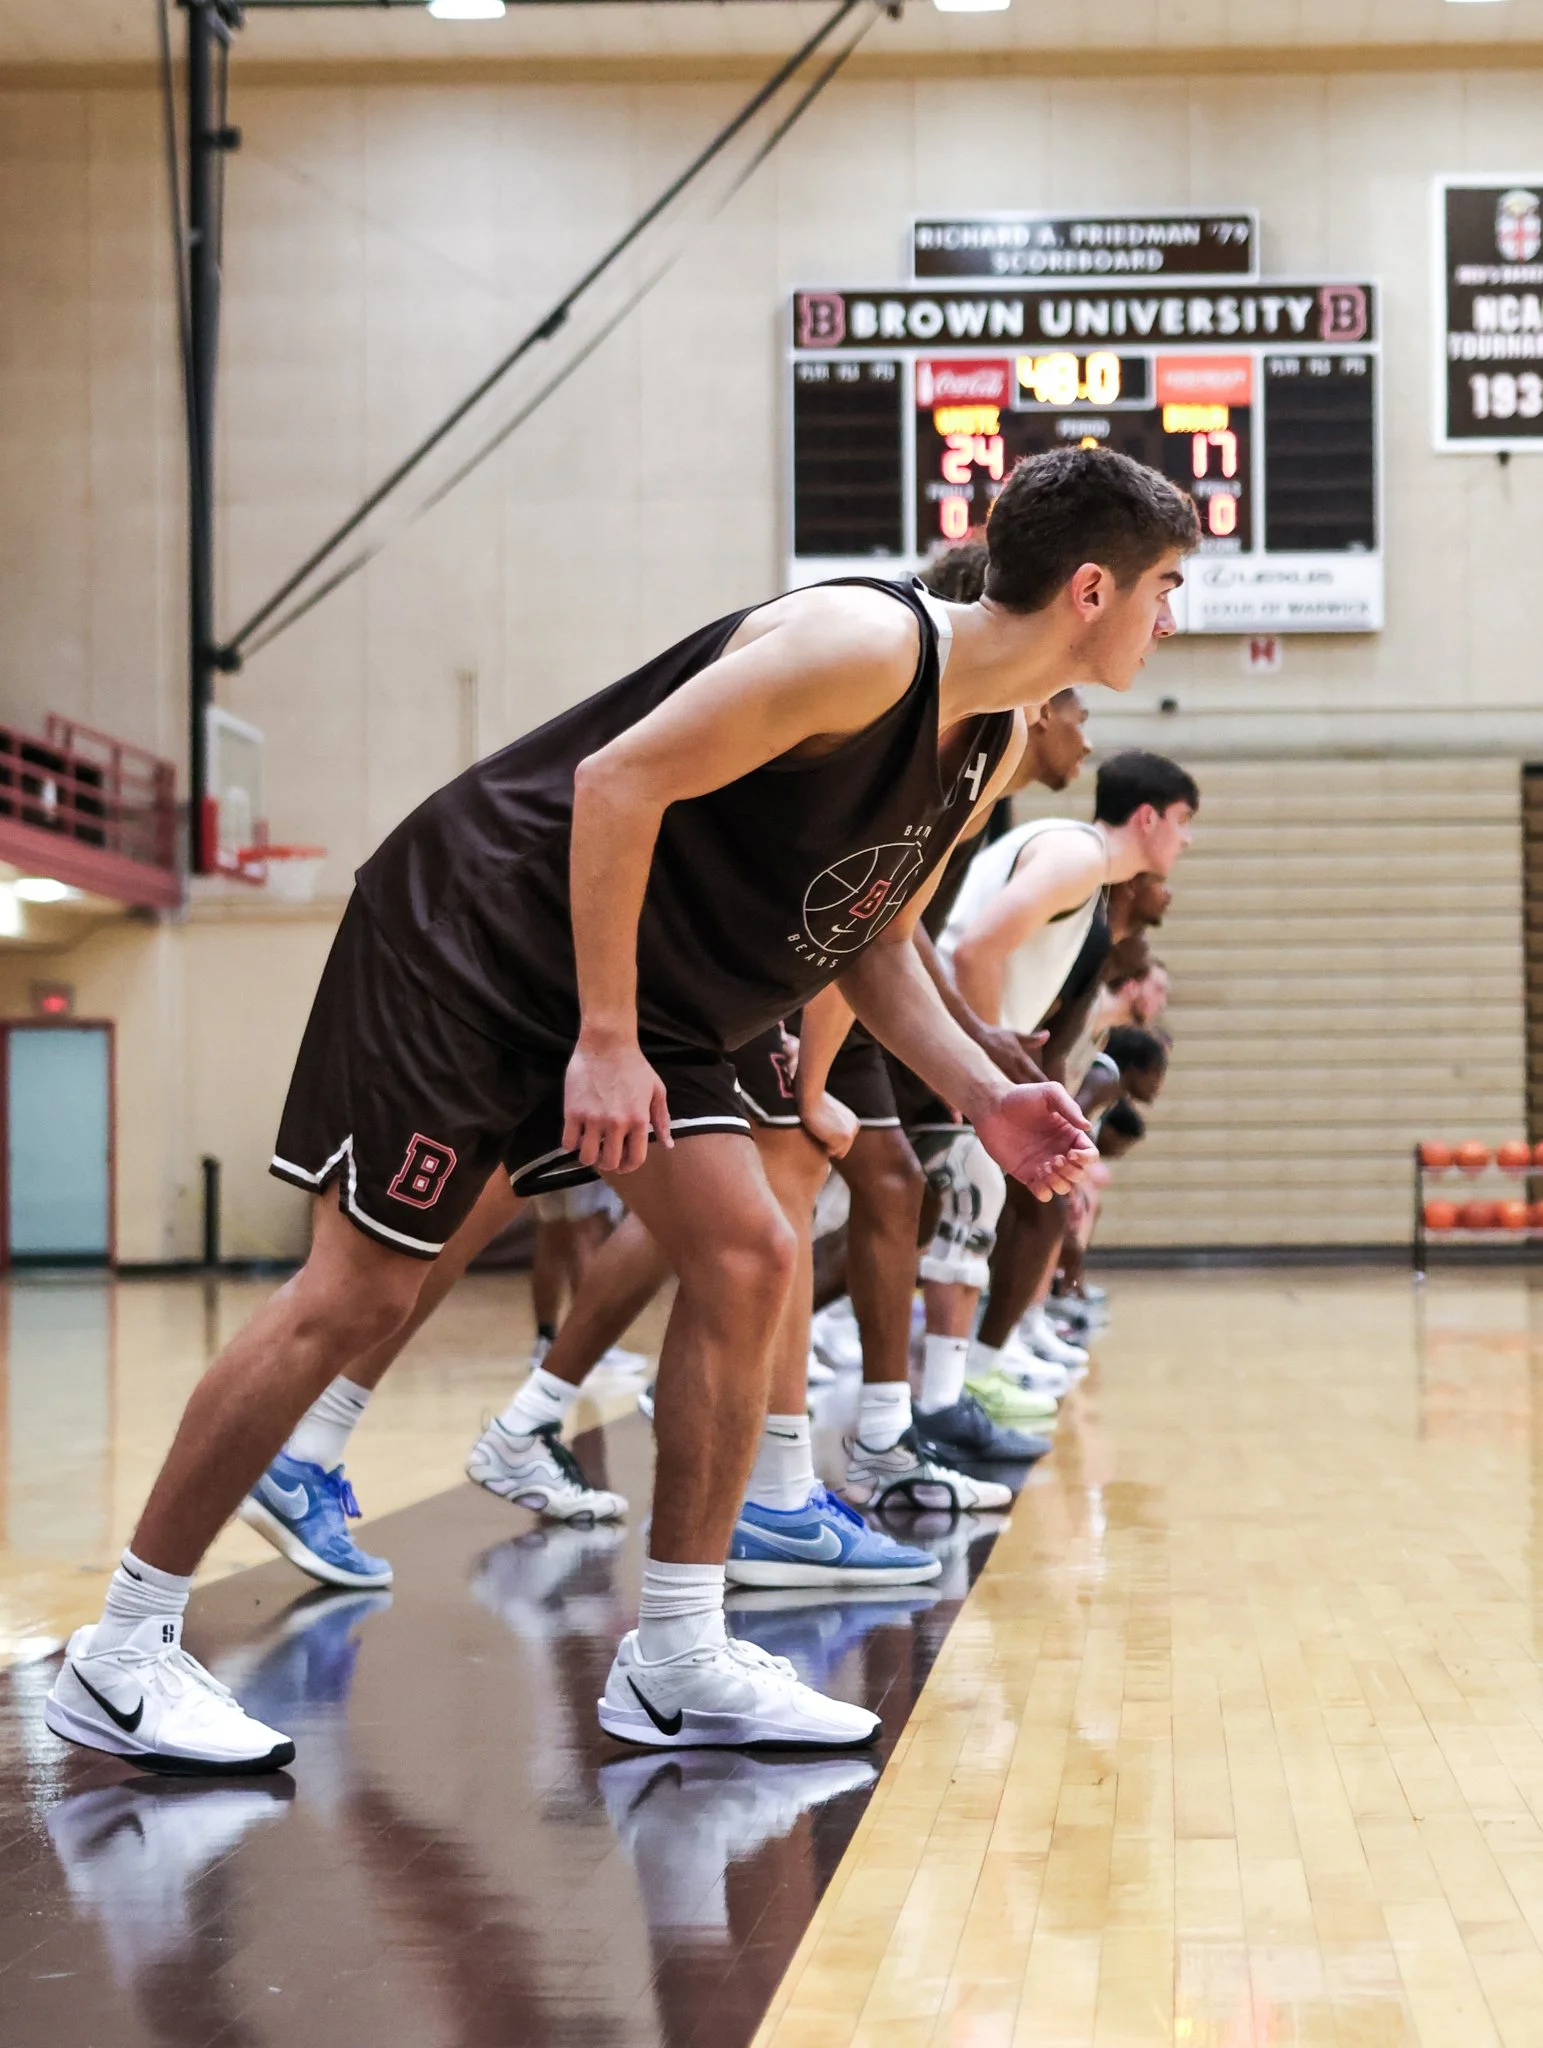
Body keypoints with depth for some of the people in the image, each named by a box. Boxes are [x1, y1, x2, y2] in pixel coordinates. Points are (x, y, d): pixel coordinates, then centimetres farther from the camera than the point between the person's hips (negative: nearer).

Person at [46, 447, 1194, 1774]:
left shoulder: (996, 743, 6)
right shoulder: (866, 645, -23)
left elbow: (875, 943, 16)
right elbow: (621, 781, -26)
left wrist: (986, 1098, 1)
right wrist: (606, 1040, -26)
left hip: (642, 990, 9)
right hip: (476, 935, -9)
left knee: (747, 1258, -3)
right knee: (358, 1295, -7)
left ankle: (679, 1664, 6)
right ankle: (122, 1652, 4)